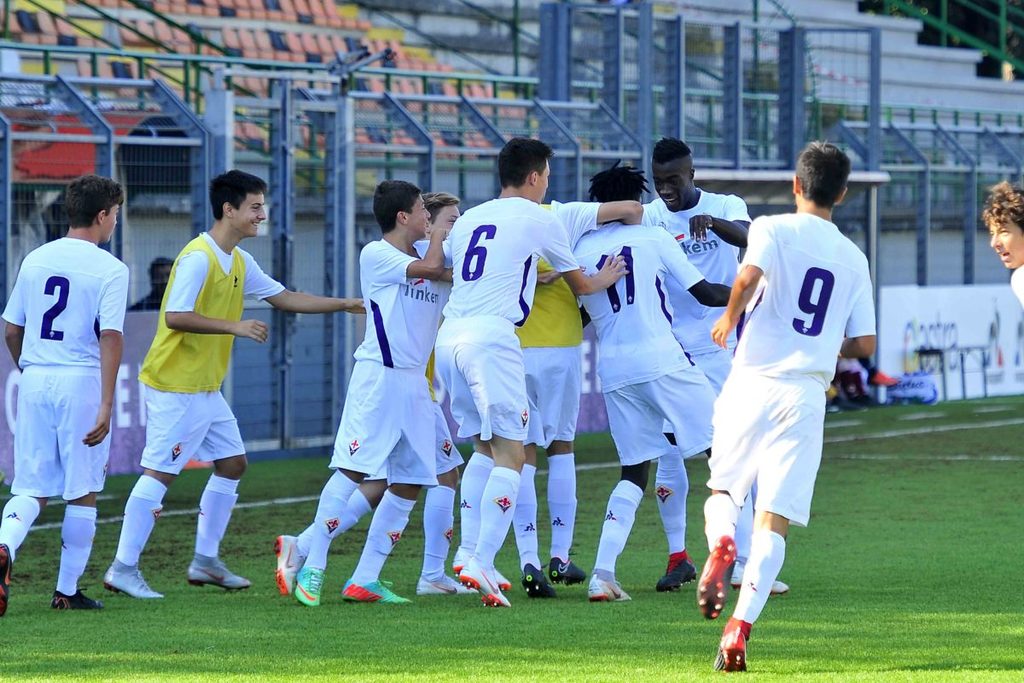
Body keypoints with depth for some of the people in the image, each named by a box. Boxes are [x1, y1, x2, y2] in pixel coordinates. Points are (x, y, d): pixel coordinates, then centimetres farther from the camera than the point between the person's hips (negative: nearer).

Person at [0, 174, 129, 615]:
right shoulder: (109, 269, -6)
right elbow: (110, 337, -14)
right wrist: (106, 405, -17)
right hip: (81, 381, -4)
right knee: (82, 492, 7)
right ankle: (67, 591, 11)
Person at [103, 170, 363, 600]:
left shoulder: (239, 262, 12)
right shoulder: (198, 258, -17)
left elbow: (284, 298, 19)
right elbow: (175, 316, -24)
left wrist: (345, 304, 14)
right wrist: (235, 327, -24)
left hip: (206, 388, 10)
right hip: (175, 387, -10)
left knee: (232, 464, 12)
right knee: (159, 473, -9)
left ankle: (206, 561, 19)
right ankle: (123, 569, -7)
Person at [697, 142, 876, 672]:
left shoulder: (773, 229, 0)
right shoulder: (853, 259, 12)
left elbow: (749, 276, -21)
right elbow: (864, 344, 10)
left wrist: (729, 319, -2)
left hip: (753, 383, -2)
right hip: (808, 394, 2)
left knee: (723, 490, 16)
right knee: (773, 519, 0)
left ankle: (720, 541, -19)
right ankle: (740, 625, -16)